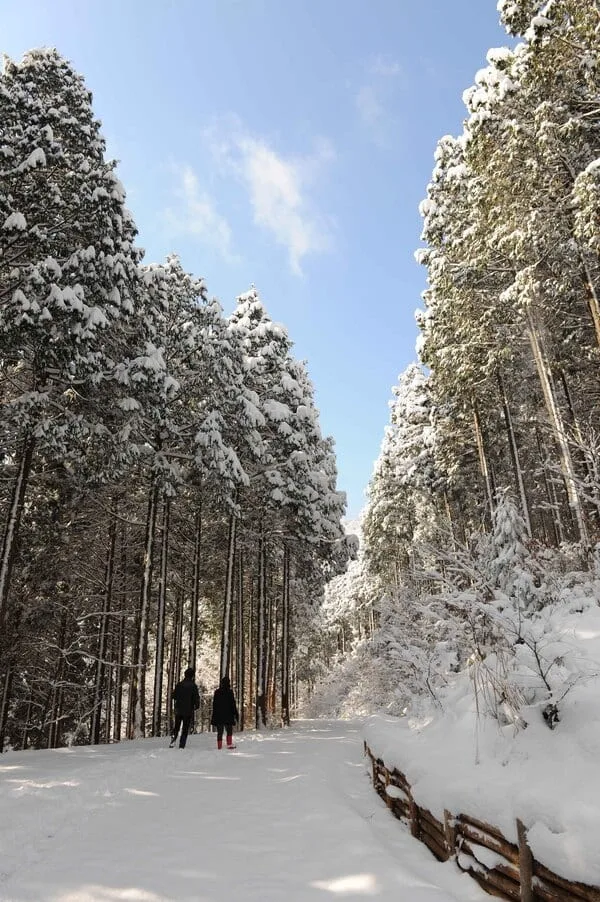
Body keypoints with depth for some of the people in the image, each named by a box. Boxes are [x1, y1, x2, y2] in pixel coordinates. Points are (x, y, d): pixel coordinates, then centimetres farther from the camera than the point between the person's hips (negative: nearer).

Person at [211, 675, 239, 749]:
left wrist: (214, 715, 14)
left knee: (220, 731, 8)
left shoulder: (217, 692, 3)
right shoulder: (230, 692, -8)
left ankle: (219, 746, 5)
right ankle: (229, 744, 1)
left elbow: (214, 704, 7)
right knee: (229, 730, 10)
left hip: (218, 715, 3)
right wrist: (235, 714, 0)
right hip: (228, 715, -3)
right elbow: (233, 704, -7)